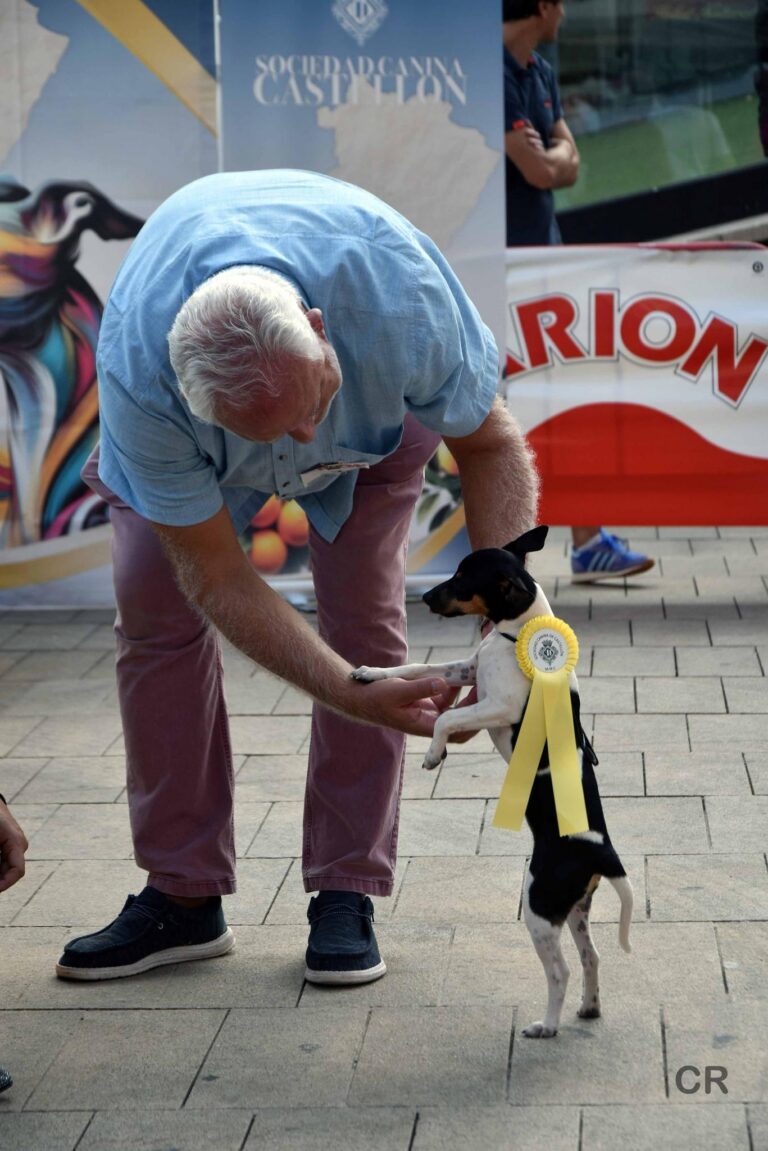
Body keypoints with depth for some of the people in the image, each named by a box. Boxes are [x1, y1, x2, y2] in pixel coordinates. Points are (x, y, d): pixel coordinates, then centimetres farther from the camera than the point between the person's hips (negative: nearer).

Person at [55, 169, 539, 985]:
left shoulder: (397, 288, -45)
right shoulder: (137, 379, -44)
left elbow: (490, 444, -27)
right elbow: (217, 581, -32)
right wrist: (352, 696, -42)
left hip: (373, 398, 0)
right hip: (187, 426, 0)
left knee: (364, 615, -13)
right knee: (154, 607, -11)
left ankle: (346, 894, -3)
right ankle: (181, 895, 0)